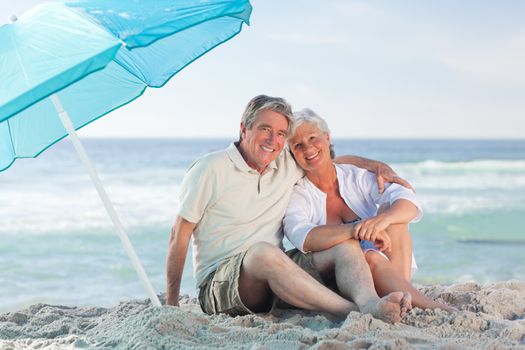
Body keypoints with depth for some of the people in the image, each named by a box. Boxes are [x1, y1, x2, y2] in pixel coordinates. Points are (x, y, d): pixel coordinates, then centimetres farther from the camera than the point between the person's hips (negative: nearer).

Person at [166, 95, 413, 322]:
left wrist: (373, 165, 9)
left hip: (274, 277, 6)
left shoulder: (287, 165, 11)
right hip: (218, 282, -6)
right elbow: (179, 236, -3)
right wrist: (171, 304, -5)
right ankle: (357, 314, -45)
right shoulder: (208, 170, -5)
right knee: (263, 251, -38)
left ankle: (369, 302, -47)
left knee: (346, 246, -14)